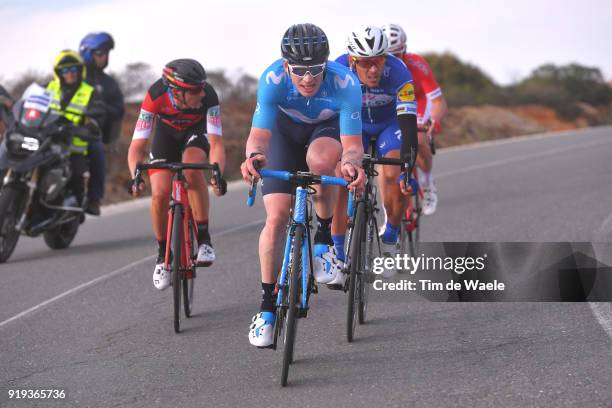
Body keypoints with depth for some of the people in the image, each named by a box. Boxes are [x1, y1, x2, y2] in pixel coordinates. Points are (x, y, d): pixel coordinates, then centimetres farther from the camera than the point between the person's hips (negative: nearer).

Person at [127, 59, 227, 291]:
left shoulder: (208, 97, -36)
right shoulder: (156, 97, -36)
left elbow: (216, 143, -40)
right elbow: (137, 145, -35)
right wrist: (135, 177, -53)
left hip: (196, 132, -1)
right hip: (167, 133, 1)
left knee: (192, 169, -33)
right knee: (160, 194, -16)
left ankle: (204, 239, -19)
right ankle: (163, 255, 7)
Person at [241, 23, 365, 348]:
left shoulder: (345, 83, -36)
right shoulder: (272, 79, -33)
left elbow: (352, 143, -34)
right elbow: (259, 133, -36)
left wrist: (351, 163, -58)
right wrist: (254, 155, -59)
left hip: (329, 129, -1)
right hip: (286, 130, 1)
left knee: (321, 159, -38)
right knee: (276, 218, -12)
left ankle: (325, 240, -14)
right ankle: (267, 306, 0)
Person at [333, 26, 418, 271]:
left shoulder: (398, 73, -35)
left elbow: (408, 122, -39)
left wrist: (407, 166, -49)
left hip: (390, 124, -1)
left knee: (396, 177, -23)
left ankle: (390, 240, 1)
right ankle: (337, 255, -8)